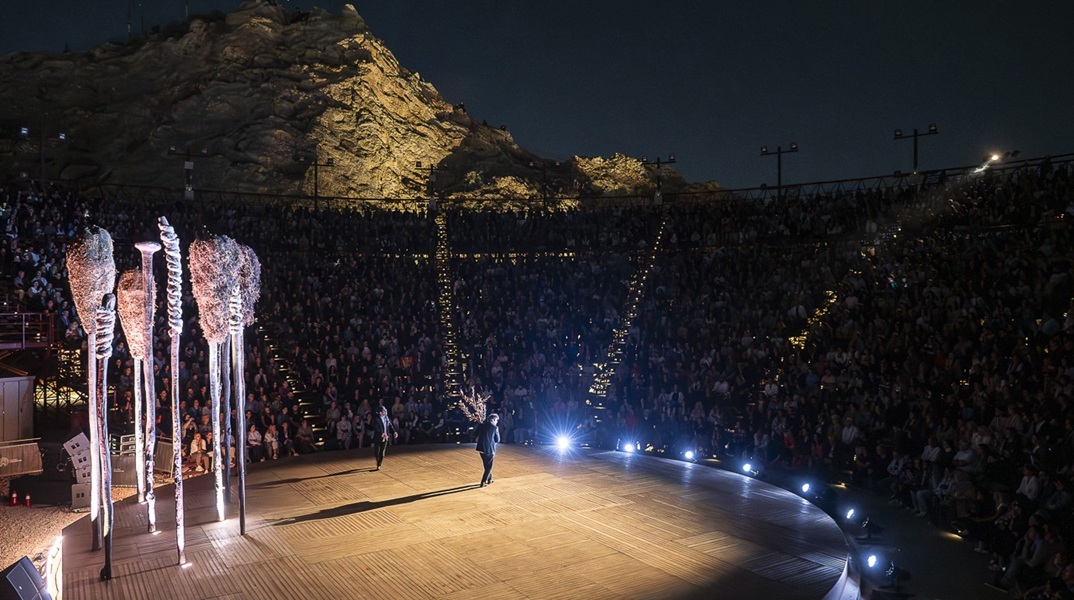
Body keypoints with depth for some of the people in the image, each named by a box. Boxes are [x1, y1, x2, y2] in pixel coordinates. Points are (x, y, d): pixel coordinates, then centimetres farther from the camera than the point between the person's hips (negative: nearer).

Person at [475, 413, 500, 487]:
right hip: (489, 449, -5)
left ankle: (489, 479, 37)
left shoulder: (481, 425, 2)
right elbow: (497, 439, -1)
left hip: (481, 448, 5)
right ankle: (483, 482, 4)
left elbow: (477, 436, 11)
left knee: (486, 465, 24)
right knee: (489, 466, 9)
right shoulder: (495, 428, -10)